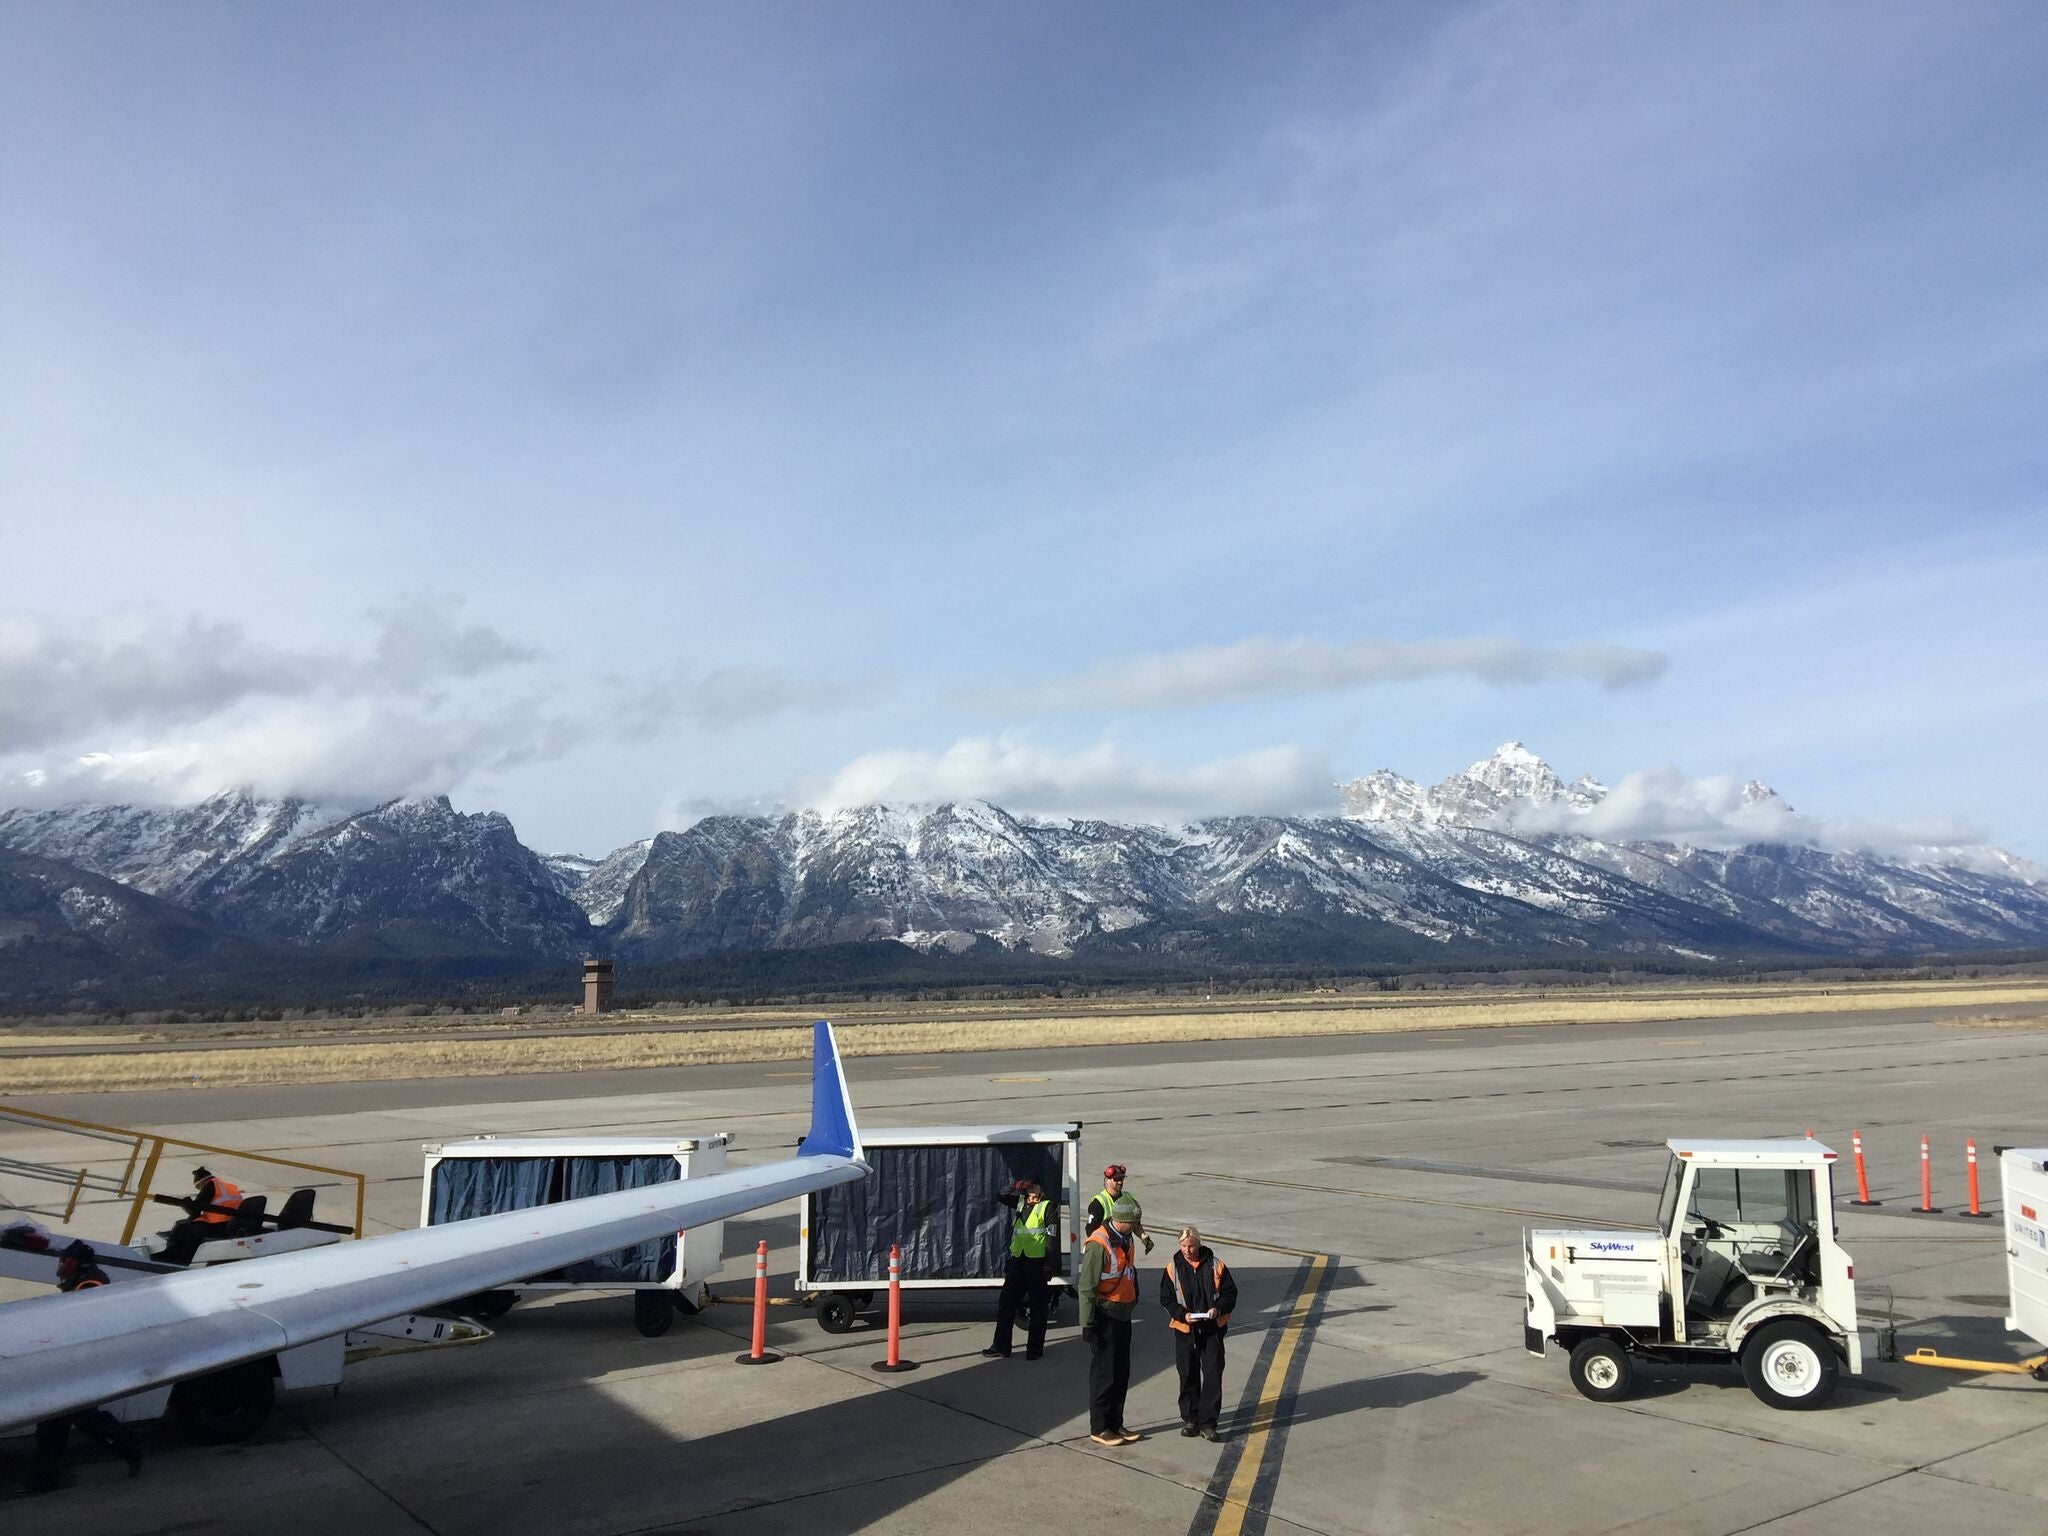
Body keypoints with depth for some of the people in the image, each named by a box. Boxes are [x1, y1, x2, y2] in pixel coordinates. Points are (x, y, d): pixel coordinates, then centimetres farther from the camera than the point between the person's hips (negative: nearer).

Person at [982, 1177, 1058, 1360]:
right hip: (1017, 1260, 6)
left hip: (1036, 1262, -6)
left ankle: (1035, 1348, 10)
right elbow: (998, 1196, 18)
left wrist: (1049, 1263, -14)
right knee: (1005, 1303, 7)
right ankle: (1001, 1347, 14)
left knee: (1037, 1307, 2)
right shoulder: (1020, 1202, 15)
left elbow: (1052, 1235, -8)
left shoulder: (1048, 1206, -2)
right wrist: (1015, 1186, 2)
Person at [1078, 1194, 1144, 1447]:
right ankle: (1099, 1429, 12)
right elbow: (1086, 1287, -20)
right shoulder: (1099, 1244, -22)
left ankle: (1116, 1424, 26)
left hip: (1123, 1315, 9)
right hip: (1104, 1316, -9)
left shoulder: (1126, 1239, 6)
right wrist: (1087, 1323, -19)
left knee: (1121, 1374, 15)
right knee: (1104, 1374, 1)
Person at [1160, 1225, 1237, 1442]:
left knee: (1213, 1375, -2)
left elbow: (1230, 1293, 3)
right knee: (1188, 1376, 9)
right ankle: (1190, 1418, 22)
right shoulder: (1173, 1268, -2)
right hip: (1185, 1330, 0)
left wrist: (1218, 1309, -15)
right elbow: (1166, 1299, 0)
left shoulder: (1215, 1265, -2)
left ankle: (1207, 1422, 4)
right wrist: (1183, 1315, -16)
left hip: (1213, 1329, 0)